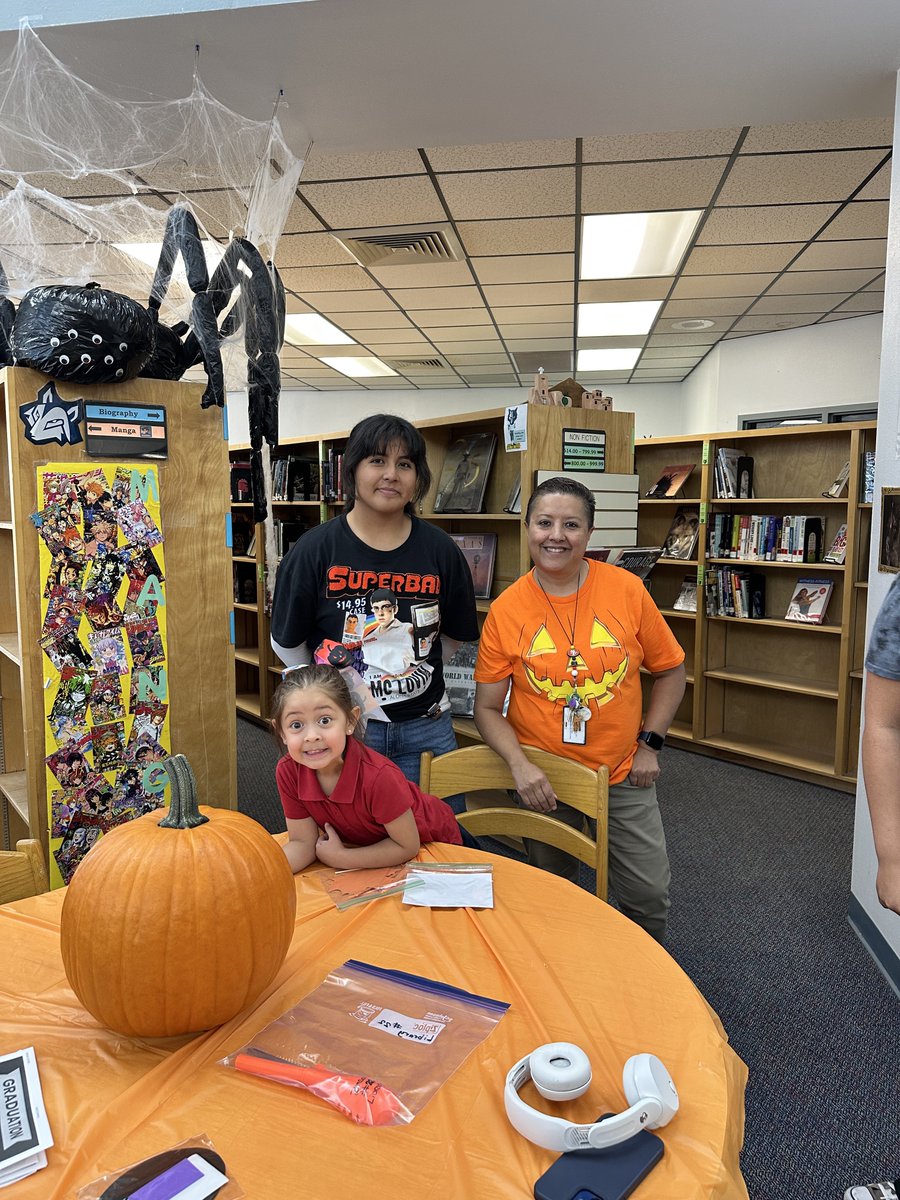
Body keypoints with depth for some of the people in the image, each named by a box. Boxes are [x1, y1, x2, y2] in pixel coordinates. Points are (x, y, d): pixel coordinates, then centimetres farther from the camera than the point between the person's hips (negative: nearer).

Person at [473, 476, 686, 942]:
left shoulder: (627, 590, -9)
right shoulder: (505, 610, -10)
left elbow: (670, 670, 4)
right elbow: (487, 707, -5)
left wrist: (649, 743, -3)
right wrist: (520, 766, -19)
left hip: (623, 775, 1)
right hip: (542, 781, 0)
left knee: (649, 896, 6)